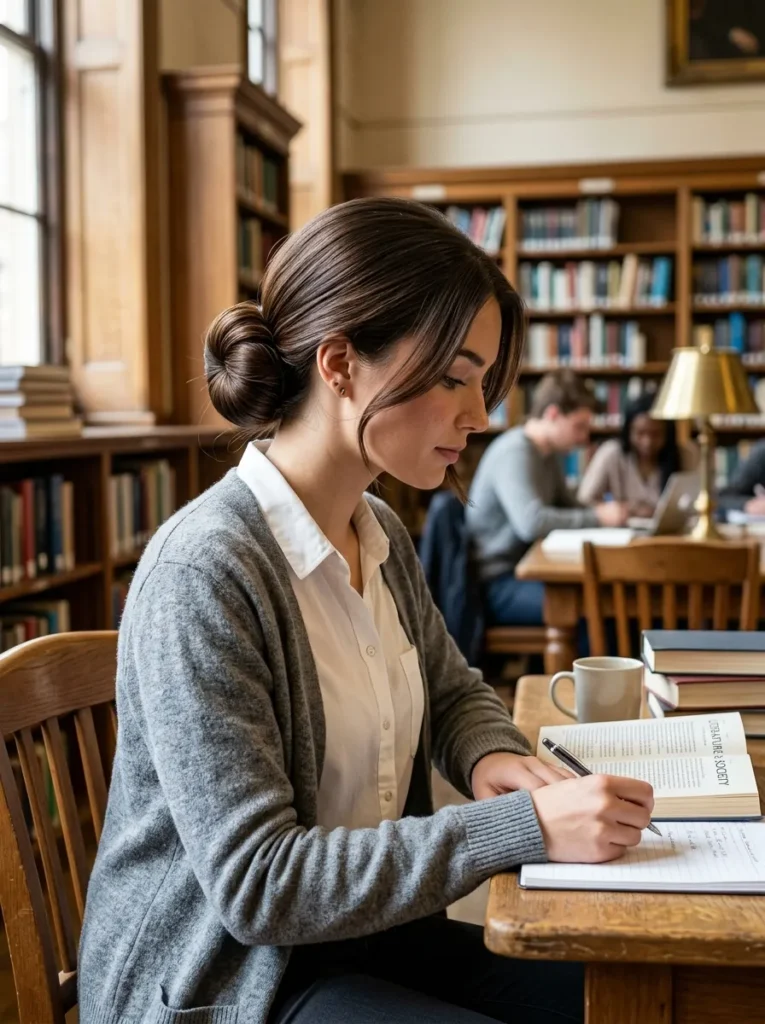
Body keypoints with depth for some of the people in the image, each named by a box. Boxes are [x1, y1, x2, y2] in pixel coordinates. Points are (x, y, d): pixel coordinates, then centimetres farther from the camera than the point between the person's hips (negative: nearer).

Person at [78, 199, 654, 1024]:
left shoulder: (382, 536, 1)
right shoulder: (202, 577, -24)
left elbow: (451, 691, 19)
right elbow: (255, 883, -25)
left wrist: (492, 756, -5)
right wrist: (521, 827, -28)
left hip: (366, 930, 7)